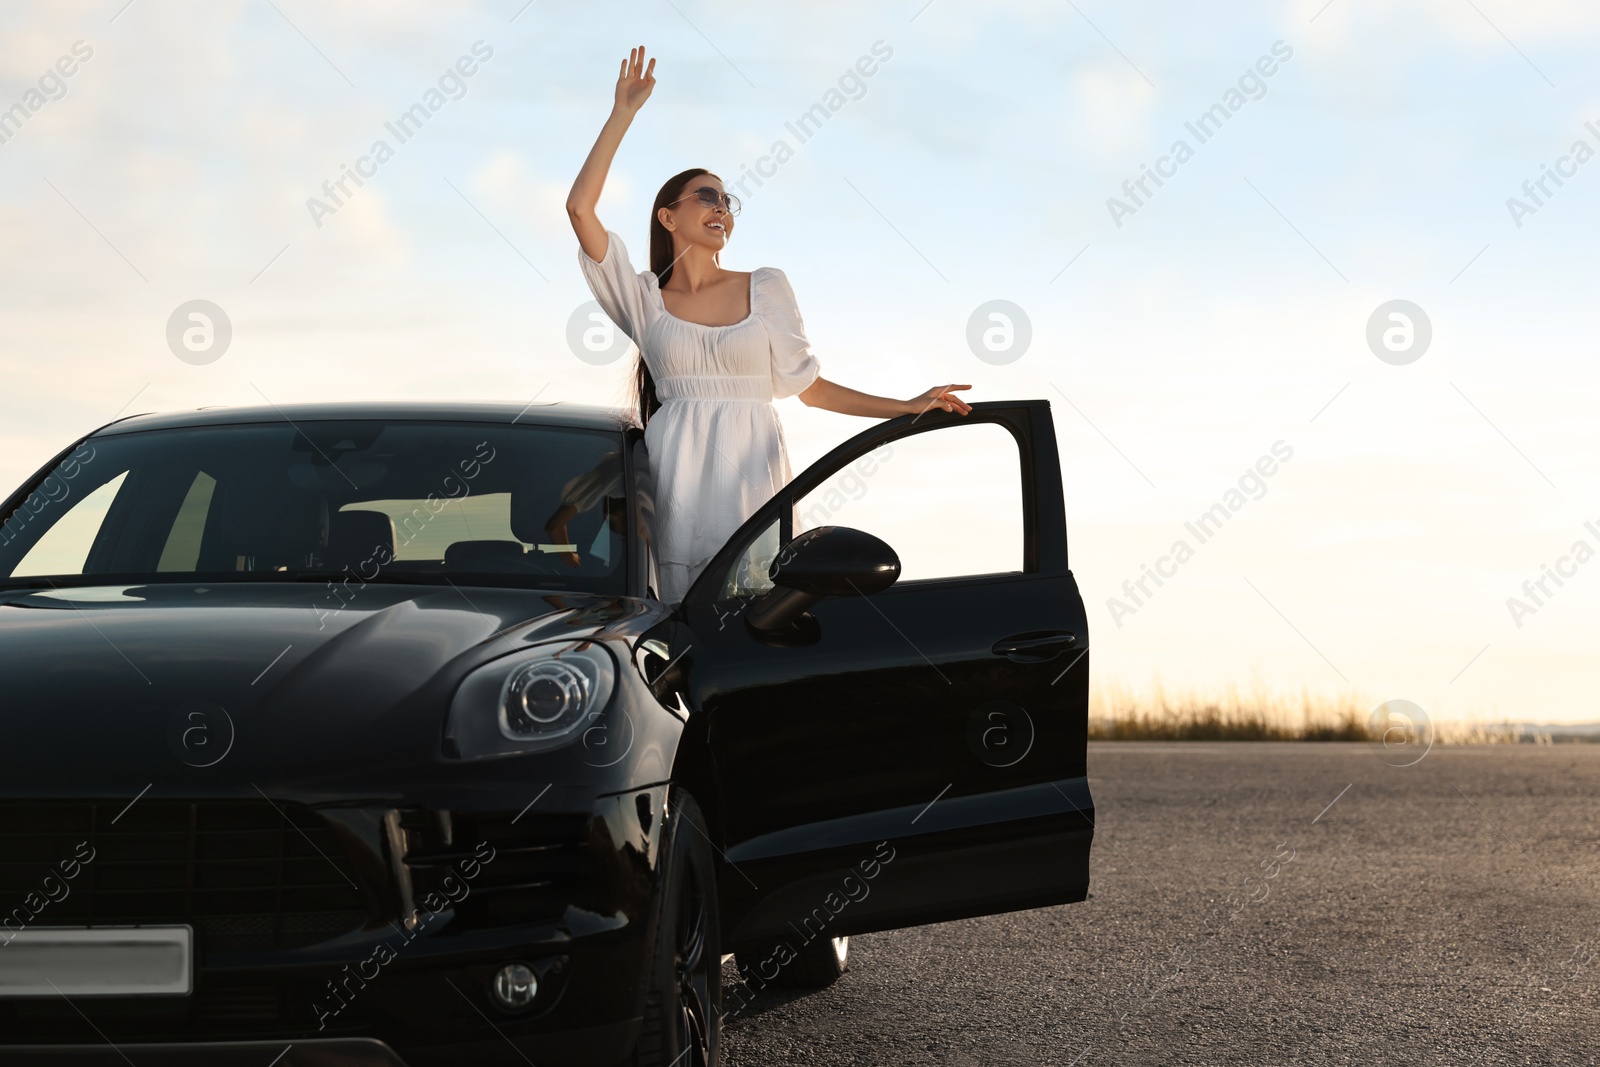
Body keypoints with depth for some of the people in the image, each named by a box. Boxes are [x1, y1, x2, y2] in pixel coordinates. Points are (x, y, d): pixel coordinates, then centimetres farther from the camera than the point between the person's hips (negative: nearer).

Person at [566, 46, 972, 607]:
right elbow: (580, 208, 0)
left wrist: (906, 407, 8)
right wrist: (623, 115, 3)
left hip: (751, 474, 1)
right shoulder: (645, 299, 10)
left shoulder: (766, 287, 15)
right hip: (679, 476, -1)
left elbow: (809, 386, 16)